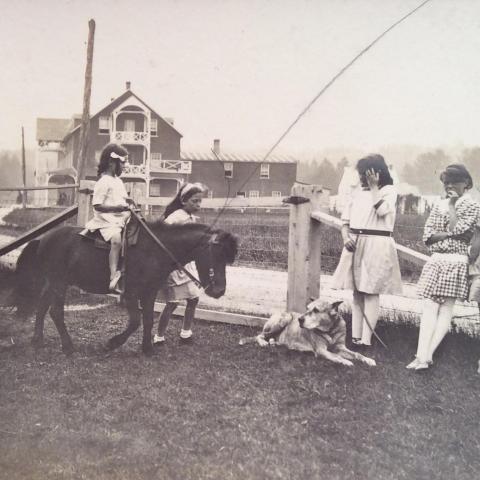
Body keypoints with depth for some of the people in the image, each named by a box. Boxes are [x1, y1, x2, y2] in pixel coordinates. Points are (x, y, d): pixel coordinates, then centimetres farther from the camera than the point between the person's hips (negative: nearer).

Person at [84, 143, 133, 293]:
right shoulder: (103, 182, -10)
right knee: (116, 240, -32)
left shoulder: (118, 180, 17)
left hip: (120, 219, 10)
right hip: (107, 221, -10)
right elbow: (97, 206, -16)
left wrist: (129, 202, 7)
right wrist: (119, 207, -24)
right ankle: (113, 277, -39)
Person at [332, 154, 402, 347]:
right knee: (357, 291, 7)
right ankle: (355, 336, 12)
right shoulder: (357, 191, 12)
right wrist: (345, 237, -5)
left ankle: (366, 339, -4)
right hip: (355, 244, 5)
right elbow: (345, 219, 12)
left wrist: (373, 187, -10)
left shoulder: (389, 190, -1)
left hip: (376, 245, -5)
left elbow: (381, 210, -20)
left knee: (370, 292, -6)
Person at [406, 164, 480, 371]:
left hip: (456, 262, -4)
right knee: (429, 307, -5)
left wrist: (452, 204, -4)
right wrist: (448, 234, -10)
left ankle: (426, 355, -5)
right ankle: (423, 355, -9)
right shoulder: (439, 205, 13)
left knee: (446, 308, -3)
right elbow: (427, 236, 5)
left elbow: (456, 229, -15)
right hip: (435, 261, 4)